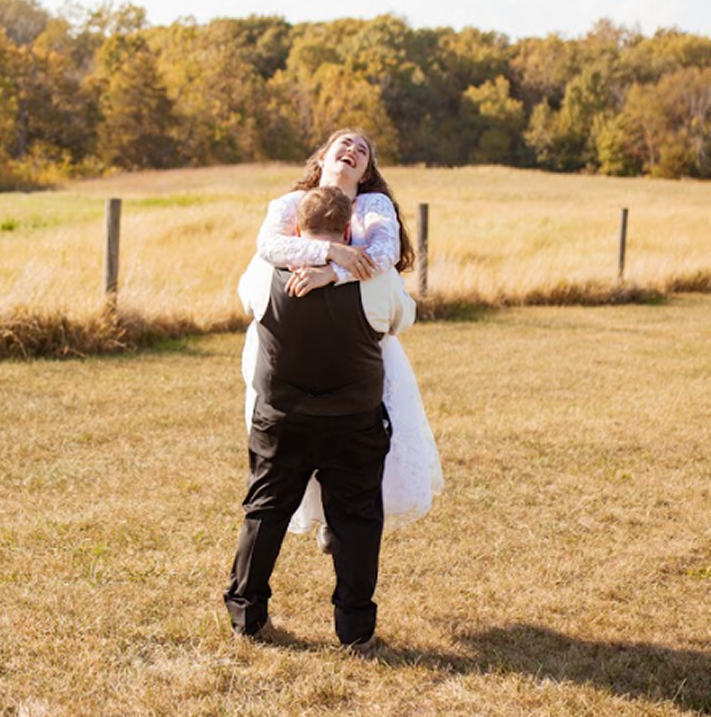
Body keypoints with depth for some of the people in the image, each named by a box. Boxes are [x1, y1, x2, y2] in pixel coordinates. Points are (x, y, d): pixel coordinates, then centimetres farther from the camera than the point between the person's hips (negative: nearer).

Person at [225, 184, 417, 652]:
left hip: (280, 422, 2)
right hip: (355, 424, -2)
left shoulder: (267, 271, -11)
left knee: (266, 511, 16)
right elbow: (404, 317, 5)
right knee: (356, 518, 8)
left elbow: (246, 299, 12)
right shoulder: (375, 279, -15)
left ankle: (247, 613, 25)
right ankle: (356, 627, 11)